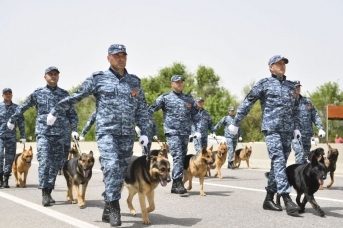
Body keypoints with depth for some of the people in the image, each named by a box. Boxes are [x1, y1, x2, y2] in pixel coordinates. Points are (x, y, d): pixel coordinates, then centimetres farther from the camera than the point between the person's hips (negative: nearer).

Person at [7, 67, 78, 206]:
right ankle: (44, 193, -12)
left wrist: (74, 129, 1)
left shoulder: (64, 94, 10)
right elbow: (23, 107, 19)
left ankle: (49, 192, 12)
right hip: (43, 133, -2)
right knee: (44, 161, -14)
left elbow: (72, 113, 13)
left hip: (60, 134, 2)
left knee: (56, 164, 3)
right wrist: (12, 120, 26)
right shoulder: (38, 94, 7)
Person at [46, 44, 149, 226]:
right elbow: (76, 96, 7)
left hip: (127, 134, 4)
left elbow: (142, 109, 15)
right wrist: (55, 111, 9)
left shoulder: (135, 81, 13)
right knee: (112, 166, -21)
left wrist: (144, 132, 8)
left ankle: (107, 211, 14)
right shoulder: (98, 78, 3)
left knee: (121, 171, 4)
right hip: (106, 131, -4)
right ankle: (114, 208, -16)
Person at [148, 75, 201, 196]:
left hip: (185, 133, 5)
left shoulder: (189, 98, 16)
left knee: (182, 158, 6)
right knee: (177, 156, -16)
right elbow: (150, 110, -2)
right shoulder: (165, 98, 4)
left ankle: (174, 186, 15)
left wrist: (198, 130, 5)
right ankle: (179, 183, -19)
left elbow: (195, 115, 17)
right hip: (172, 132, -5)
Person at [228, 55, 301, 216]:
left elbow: (295, 109, 23)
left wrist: (296, 127, 12)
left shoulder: (291, 86, 18)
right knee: (279, 161, -16)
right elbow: (247, 103, 1)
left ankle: (269, 199, 13)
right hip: (271, 129, -6)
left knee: (279, 164, 6)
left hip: (287, 131, 6)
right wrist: (235, 123, -1)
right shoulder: (264, 84, 2)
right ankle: (287, 200, -23)